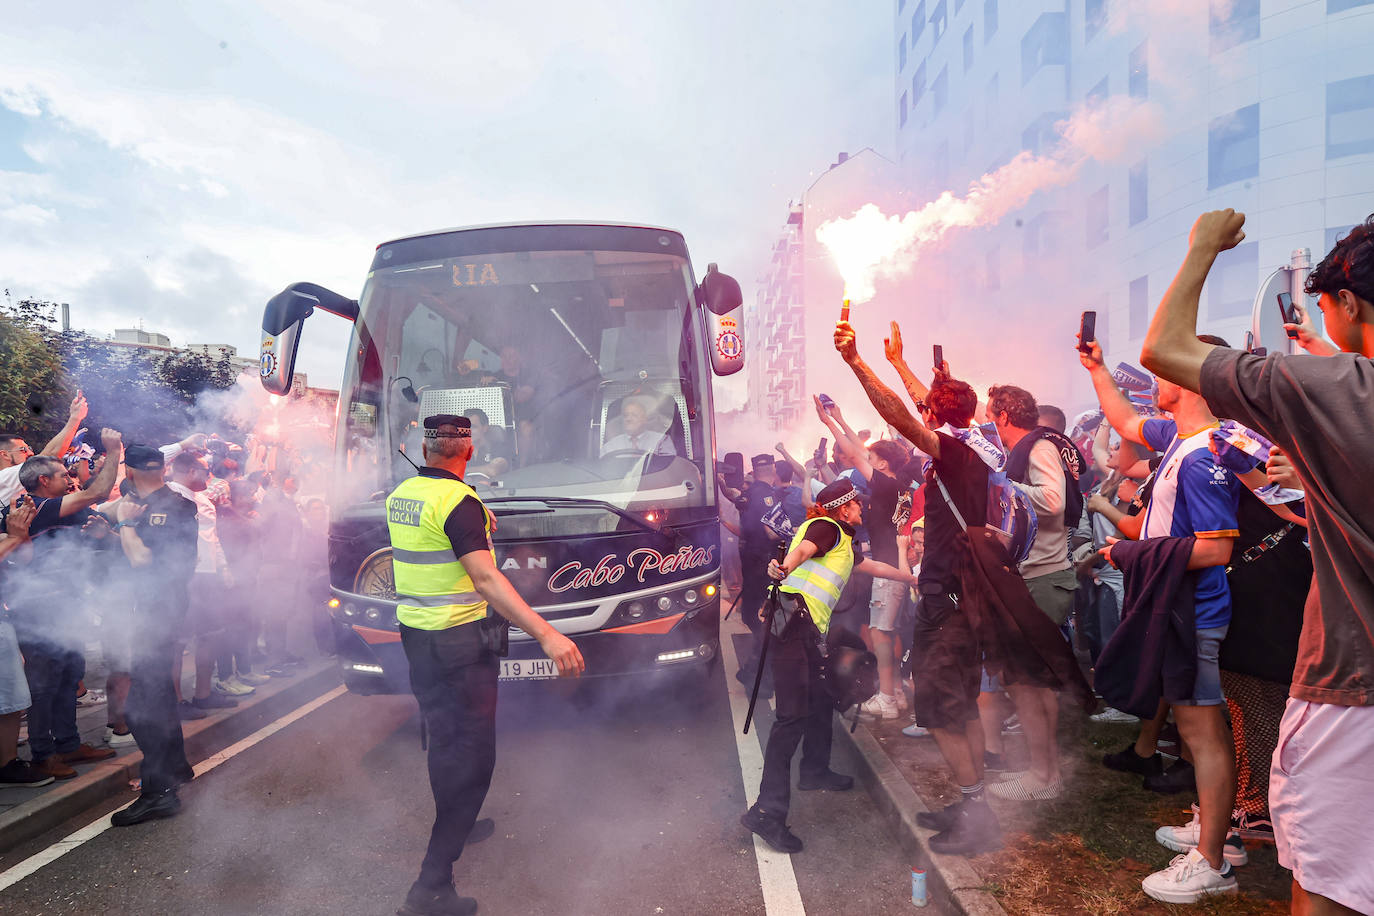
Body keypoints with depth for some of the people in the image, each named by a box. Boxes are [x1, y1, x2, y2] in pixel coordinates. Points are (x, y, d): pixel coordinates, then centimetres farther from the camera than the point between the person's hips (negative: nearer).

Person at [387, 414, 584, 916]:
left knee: (443, 739, 25)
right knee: (472, 752, -2)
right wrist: (547, 634, -37)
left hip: (414, 634, 9)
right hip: (460, 641, -8)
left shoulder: (400, 495, 6)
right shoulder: (459, 502, -21)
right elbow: (486, 579, -31)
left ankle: (453, 827, 46)